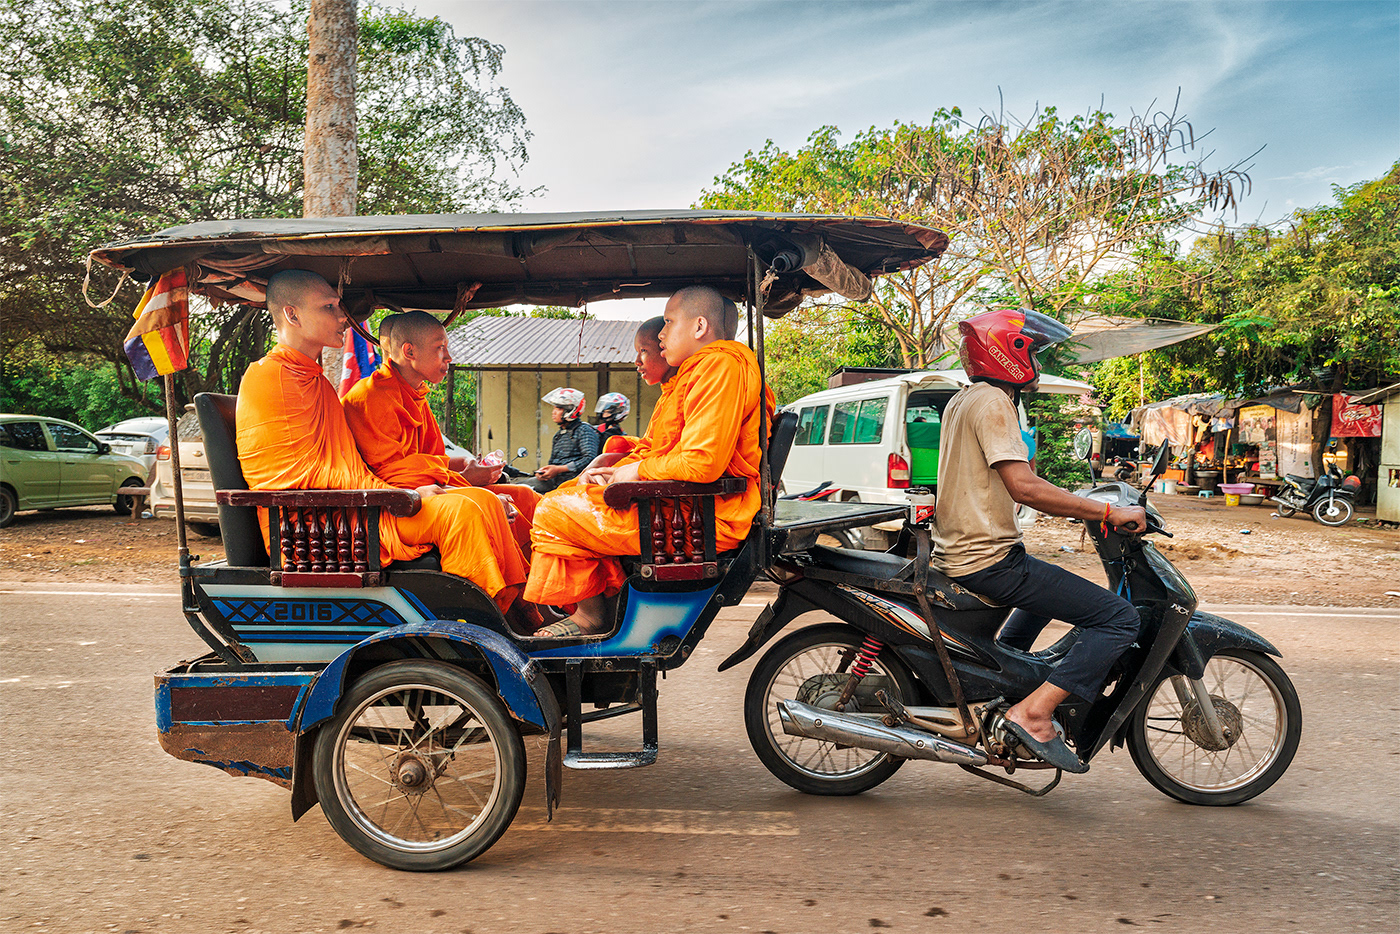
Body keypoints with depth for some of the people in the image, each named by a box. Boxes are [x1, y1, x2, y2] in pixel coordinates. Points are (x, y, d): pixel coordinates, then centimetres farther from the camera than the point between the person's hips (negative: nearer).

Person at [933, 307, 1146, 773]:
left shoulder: (960, 402, 18)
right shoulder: (992, 402, -13)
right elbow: (1023, 486, -24)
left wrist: (1076, 505, 22)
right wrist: (1107, 512, -19)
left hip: (956, 555, 10)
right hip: (988, 559, -10)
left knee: (1050, 590, 37)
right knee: (1118, 617, -12)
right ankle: (1033, 711, -17)